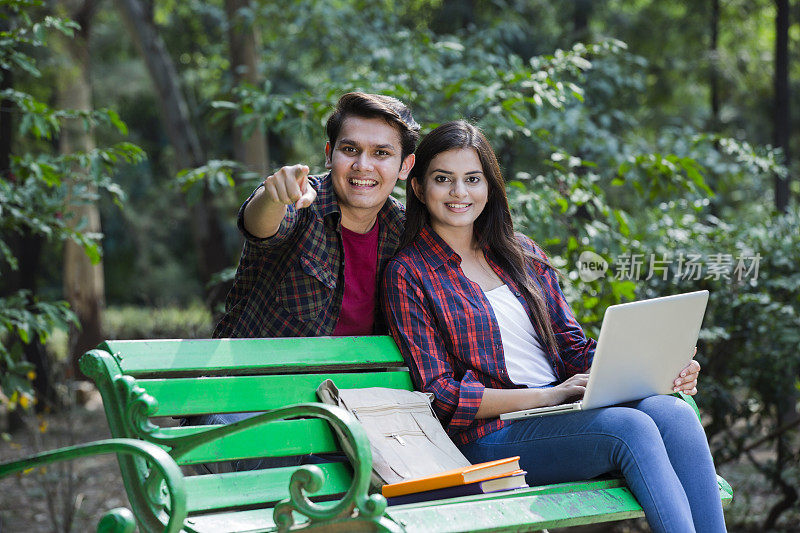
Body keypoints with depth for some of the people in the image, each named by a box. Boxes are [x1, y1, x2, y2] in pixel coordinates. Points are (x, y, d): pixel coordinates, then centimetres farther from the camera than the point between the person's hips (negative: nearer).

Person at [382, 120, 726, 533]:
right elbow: (442, 395, -6)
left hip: (568, 413, 5)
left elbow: (575, 350, 16)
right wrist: (547, 395, -16)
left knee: (674, 413, -25)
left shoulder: (522, 255, 19)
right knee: (631, 428, -30)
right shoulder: (408, 274, 1)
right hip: (491, 435, -5)